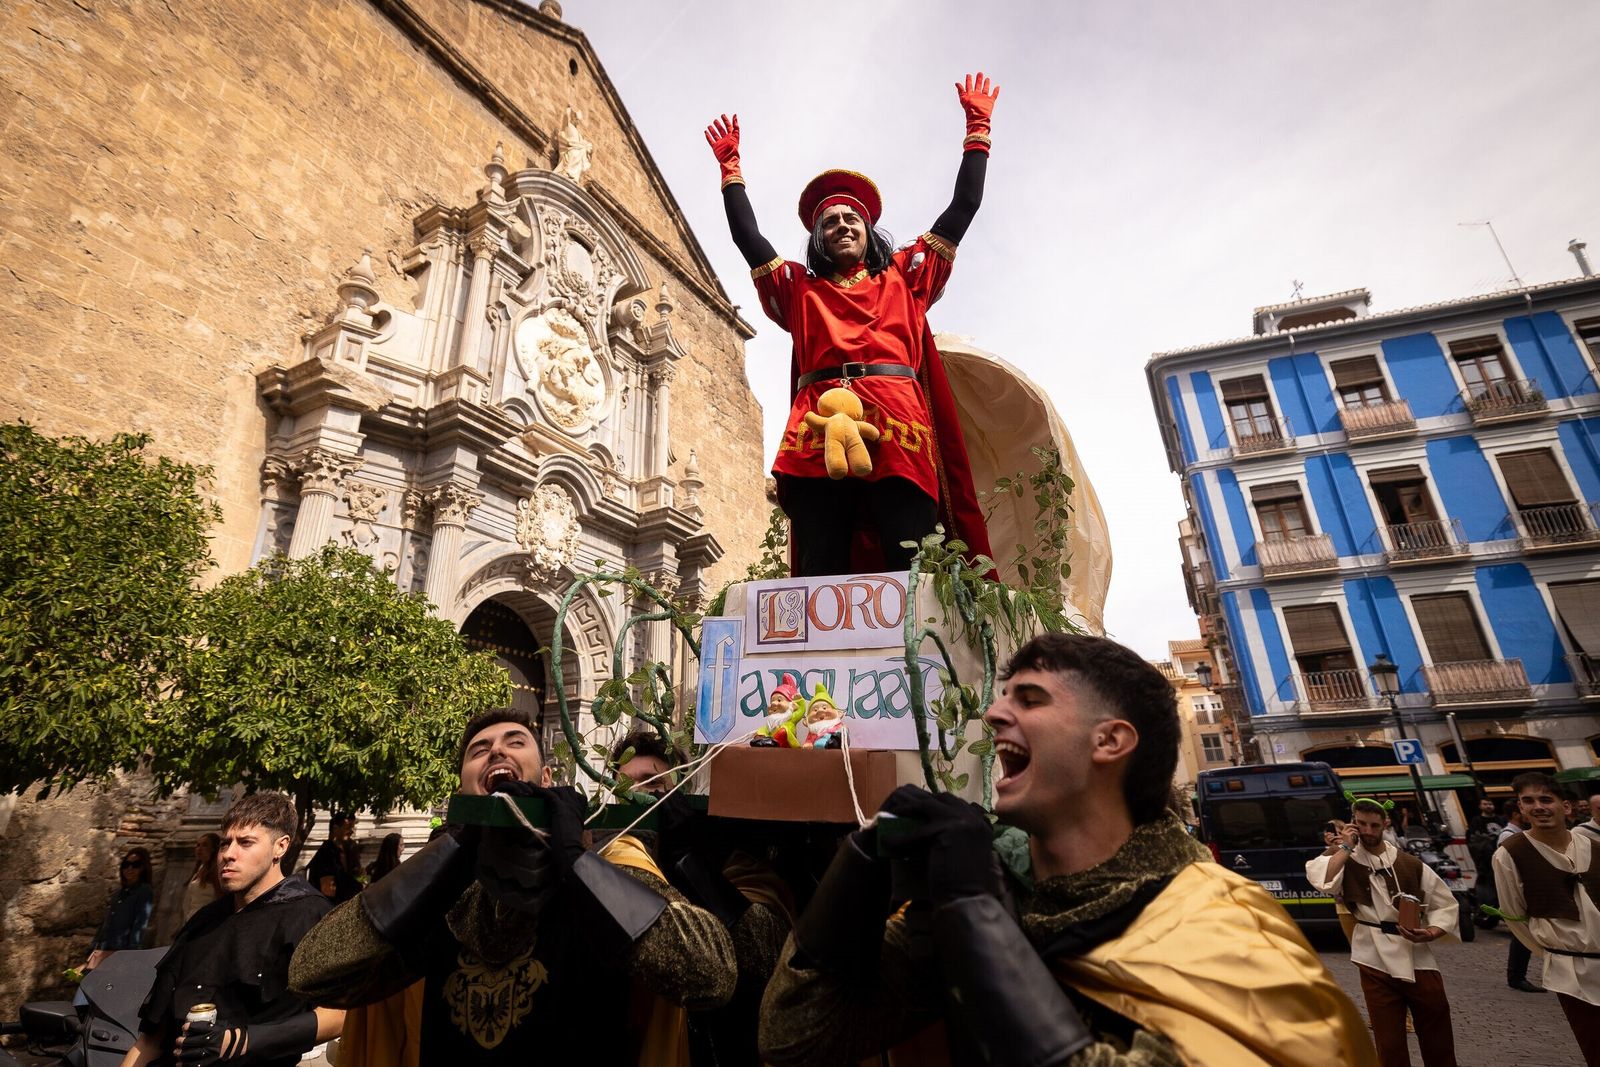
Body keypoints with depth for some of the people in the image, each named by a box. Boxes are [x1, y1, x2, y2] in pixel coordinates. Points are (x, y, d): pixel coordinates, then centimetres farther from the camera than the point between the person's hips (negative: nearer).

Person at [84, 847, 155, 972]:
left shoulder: (145, 892, -2)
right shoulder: (119, 892, 19)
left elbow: (139, 927, -10)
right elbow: (104, 924, 21)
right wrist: (91, 954, 15)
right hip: (101, 952, 7)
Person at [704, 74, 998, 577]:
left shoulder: (905, 275, 31)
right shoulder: (798, 288, 32)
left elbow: (962, 207, 32)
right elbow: (746, 235, 31)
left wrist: (977, 130, 33)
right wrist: (731, 166, 34)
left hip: (896, 425, 0)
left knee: (912, 571, -14)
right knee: (820, 575, -13)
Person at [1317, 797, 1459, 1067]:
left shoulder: (1410, 864, 5)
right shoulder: (1346, 862, -2)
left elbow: (1445, 905, 9)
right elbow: (1324, 882, -22)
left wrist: (1430, 934, -10)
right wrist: (1346, 847, -12)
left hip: (1418, 961, 2)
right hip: (1376, 964, -2)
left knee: (1439, 1042, 14)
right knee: (1389, 1045, 8)